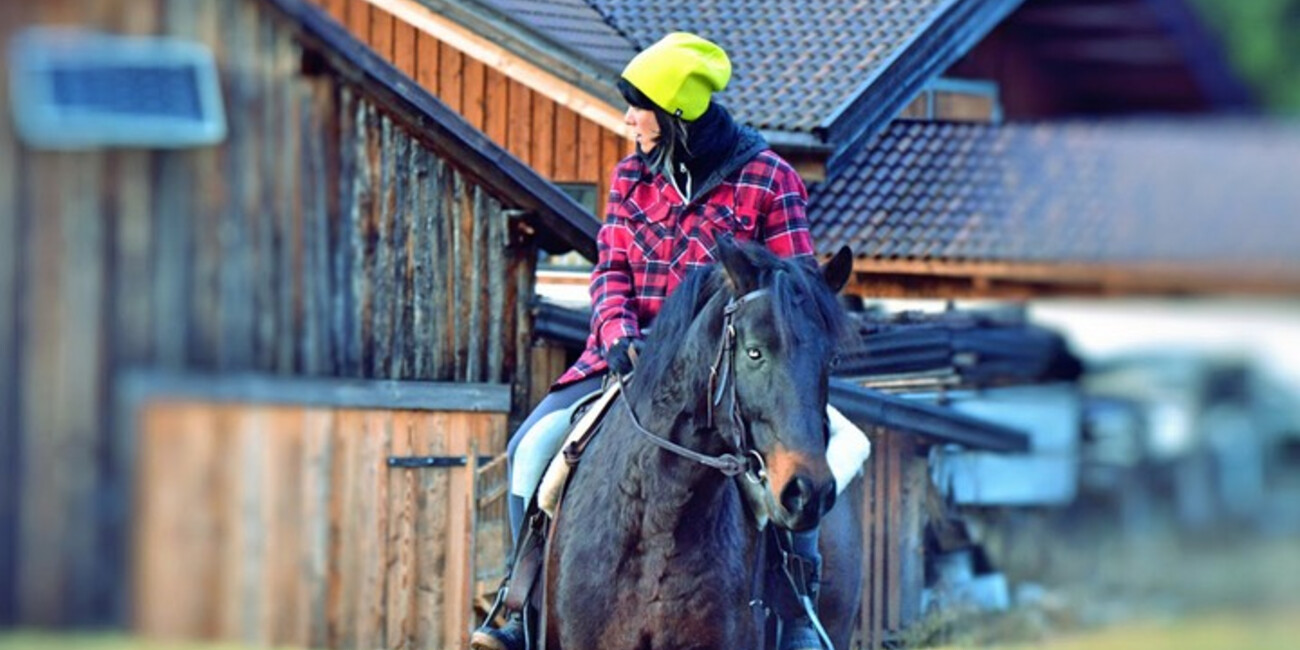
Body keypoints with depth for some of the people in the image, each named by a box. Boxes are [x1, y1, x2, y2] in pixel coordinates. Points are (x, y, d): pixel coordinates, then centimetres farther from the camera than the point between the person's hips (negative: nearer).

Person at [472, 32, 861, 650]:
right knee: (533, 445, -8)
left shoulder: (767, 179, -5)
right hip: (633, 356, 5)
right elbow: (611, 268, 6)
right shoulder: (632, 176, 8)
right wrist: (618, 331, -15)